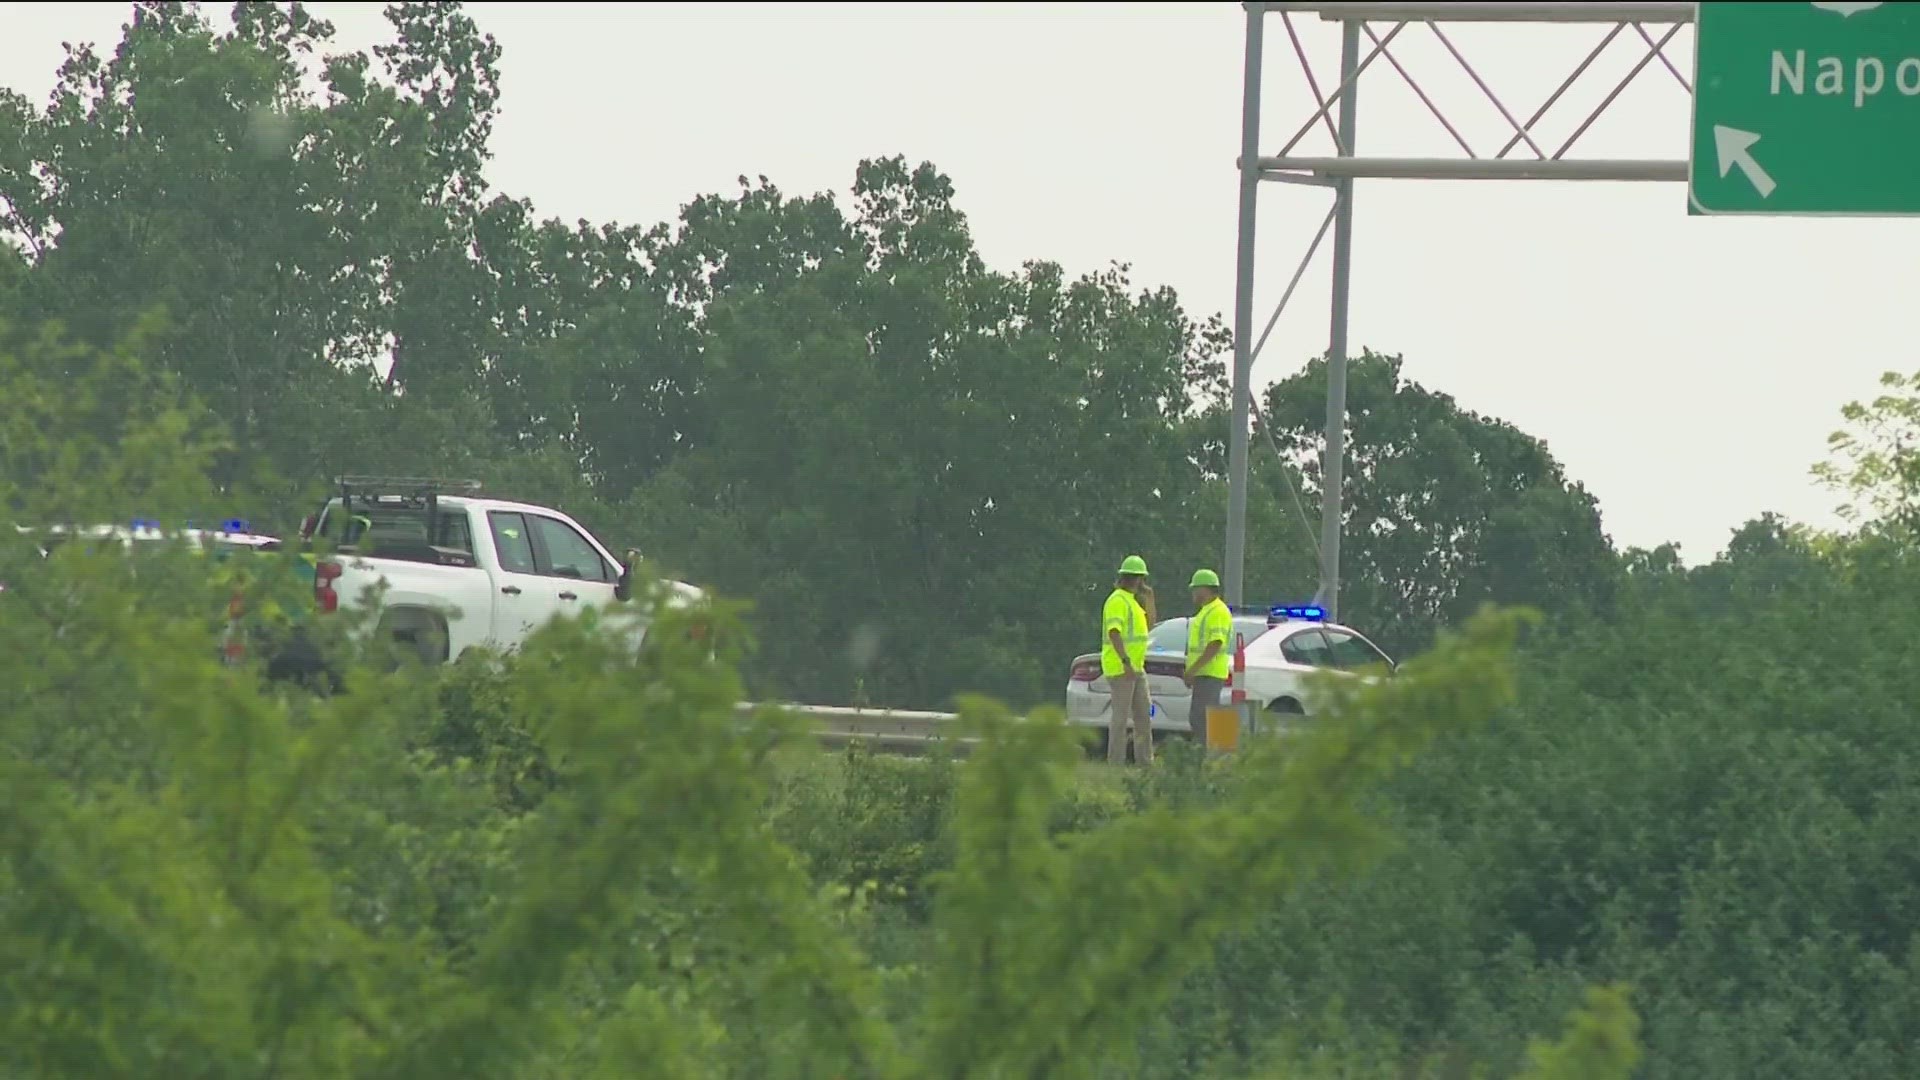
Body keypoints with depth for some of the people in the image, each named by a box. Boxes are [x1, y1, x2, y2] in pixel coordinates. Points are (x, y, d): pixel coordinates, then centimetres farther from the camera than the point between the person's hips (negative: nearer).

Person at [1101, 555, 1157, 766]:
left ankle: (1145, 760, 14)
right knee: (1121, 716, -9)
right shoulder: (1117, 601, -13)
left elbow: (1149, 624, 26)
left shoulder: (1132, 600, 18)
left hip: (1136, 668, 10)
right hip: (1120, 668, -10)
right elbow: (1114, 632, -22)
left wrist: (1149, 599, 15)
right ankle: (1116, 762, -7)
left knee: (1144, 715, 10)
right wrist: (1126, 662, -28)